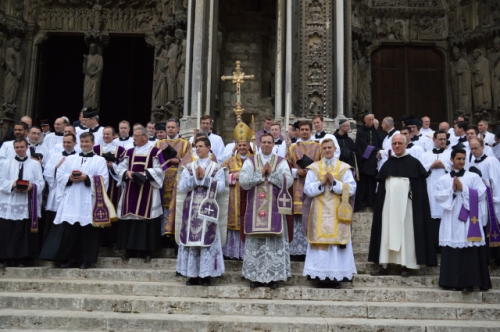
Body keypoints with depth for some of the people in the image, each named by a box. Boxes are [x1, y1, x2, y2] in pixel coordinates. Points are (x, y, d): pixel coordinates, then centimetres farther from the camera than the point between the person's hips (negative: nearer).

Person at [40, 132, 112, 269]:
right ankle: (71, 258, 8)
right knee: (68, 230, -2)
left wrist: (87, 178, -14)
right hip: (71, 201, 3)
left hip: (88, 202, -3)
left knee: (87, 231, -3)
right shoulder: (69, 159, 18)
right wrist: (69, 178, -9)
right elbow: (59, 175, 11)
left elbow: (103, 180, -2)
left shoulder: (100, 161, 9)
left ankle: (86, 259, 7)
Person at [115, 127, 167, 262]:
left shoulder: (155, 152, 1)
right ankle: (130, 249, 9)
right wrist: (127, 173, -9)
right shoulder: (129, 152, 14)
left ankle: (145, 250, 4)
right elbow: (120, 168, 12)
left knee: (146, 218, -4)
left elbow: (160, 169, -5)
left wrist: (145, 173, -15)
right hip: (130, 191, 4)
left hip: (148, 192, -4)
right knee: (129, 219, 1)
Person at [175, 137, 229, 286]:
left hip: (208, 209, -2)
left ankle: (206, 275, 3)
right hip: (191, 208, 2)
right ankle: (193, 275, 8)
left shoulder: (217, 168, 8)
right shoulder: (188, 168, 13)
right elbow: (182, 187, 2)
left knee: (207, 240, -4)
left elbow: (221, 187, -5)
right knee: (190, 240, 0)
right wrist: (195, 177, -11)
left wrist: (204, 177, -12)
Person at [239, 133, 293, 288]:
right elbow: (243, 182, -5)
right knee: (255, 243, 1)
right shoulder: (250, 161, 9)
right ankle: (256, 276, 10)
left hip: (274, 209, 0)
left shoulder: (281, 162, 9)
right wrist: (261, 173, -10)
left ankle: (273, 276, 6)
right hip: (255, 209, 1)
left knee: (275, 243, -2)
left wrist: (271, 173, -11)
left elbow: (288, 182, -6)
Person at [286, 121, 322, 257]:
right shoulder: (293, 148, 13)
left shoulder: (319, 147, 9)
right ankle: (298, 249, 3)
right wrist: (297, 172, -6)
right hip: (298, 189, 1)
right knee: (298, 219, -2)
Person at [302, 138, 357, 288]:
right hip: (319, 213, 0)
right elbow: (308, 189, 0)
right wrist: (322, 182, -13)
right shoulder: (314, 168, 9)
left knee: (337, 243, -3)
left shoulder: (344, 168, 7)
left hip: (338, 213, 0)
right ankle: (321, 277, 2)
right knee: (320, 243, -3)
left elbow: (351, 189, -3)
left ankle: (336, 277, 3)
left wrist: (334, 182, -13)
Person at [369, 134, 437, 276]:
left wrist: (416, 201, -12)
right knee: (386, 233, 3)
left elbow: (420, 186, -2)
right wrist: (380, 203, 7)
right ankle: (383, 266, 7)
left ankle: (406, 266, 6)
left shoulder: (414, 163, 2)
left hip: (406, 204, -3)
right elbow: (381, 187, 15)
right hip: (389, 204, 4)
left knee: (406, 233, -1)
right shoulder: (387, 164, 13)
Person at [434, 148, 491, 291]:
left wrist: (463, 188, -8)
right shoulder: (443, 179, 12)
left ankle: (468, 282, 0)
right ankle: (453, 282, 7)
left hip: (468, 219, -1)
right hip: (451, 220, 2)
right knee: (451, 252, 0)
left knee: (469, 251, -6)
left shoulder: (473, 177, 8)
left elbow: (481, 194, -2)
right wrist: (452, 190, -9)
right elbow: (437, 196, 3)